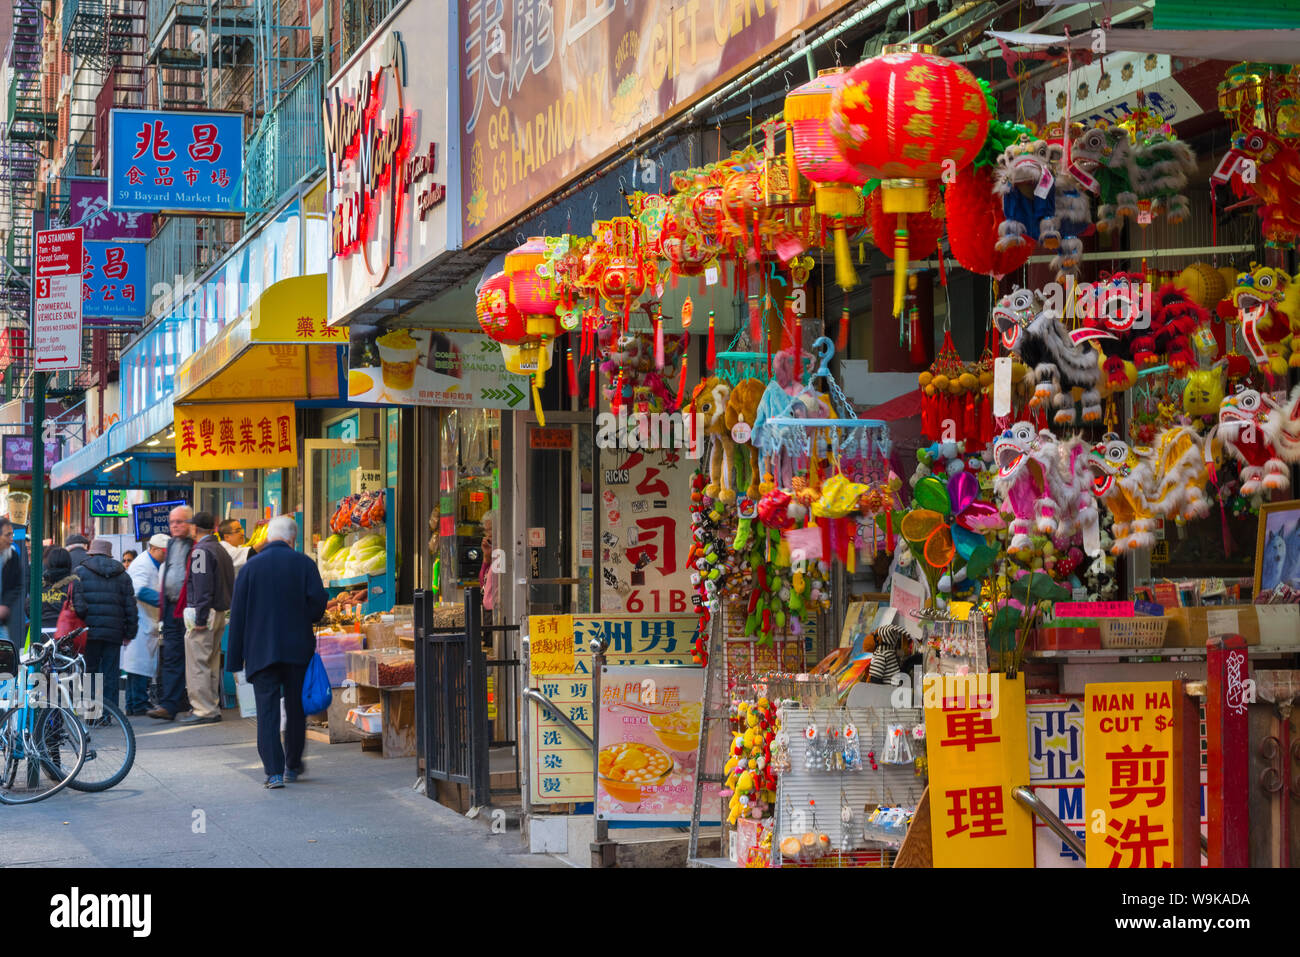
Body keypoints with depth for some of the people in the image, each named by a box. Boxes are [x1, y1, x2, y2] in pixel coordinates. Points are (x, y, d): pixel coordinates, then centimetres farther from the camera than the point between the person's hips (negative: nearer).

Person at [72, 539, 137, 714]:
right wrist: (129, 633, 15)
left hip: (90, 632, -2)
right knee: (110, 675, 5)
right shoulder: (122, 575, 13)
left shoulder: (80, 573, 3)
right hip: (114, 633, 2)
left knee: (89, 672, 3)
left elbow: (77, 604, -9)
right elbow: (130, 607, 11)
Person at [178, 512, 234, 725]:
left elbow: (202, 587, -19)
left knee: (197, 664, -6)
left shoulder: (201, 551, -12)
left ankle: (203, 710, -8)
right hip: (220, 612, 9)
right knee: (212, 663, 15)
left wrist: (200, 618, -20)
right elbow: (230, 584, 19)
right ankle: (213, 707, 18)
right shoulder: (222, 550, 17)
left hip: (203, 613, -9)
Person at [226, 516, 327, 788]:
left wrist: (236, 657, 5)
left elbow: (238, 613, 1)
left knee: (267, 711, 0)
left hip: (261, 651, 0)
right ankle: (293, 766, 22)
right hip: (298, 649, 0)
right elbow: (318, 600, -11)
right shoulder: (304, 564, -1)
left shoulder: (251, 567, 2)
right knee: (296, 708, 13)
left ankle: (274, 772, -9)